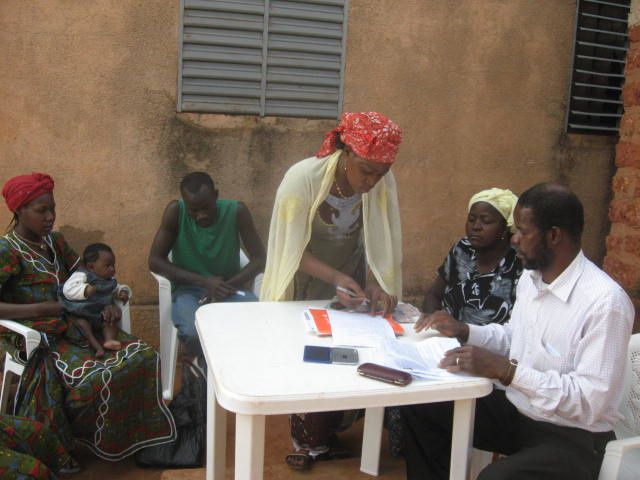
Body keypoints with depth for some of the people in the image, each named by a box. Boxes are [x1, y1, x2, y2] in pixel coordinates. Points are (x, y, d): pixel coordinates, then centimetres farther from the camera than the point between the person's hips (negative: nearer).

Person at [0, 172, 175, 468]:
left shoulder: (55, 241, 13)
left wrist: (107, 303, -5)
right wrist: (45, 308, -22)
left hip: (73, 325, 7)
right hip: (37, 338, -7)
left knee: (142, 356, -11)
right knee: (91, 377, -32)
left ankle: (132, 435, 5)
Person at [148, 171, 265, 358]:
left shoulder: (236, 211, -10)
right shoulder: (176, 211, -12)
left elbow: (259, 259, -9)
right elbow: (155, 261, -13)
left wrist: (227, 287, -23)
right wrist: (204, 281, -22)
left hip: (228, 289, 1)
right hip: (189, 289, -1)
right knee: (193, 332, -34)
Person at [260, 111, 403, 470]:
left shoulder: (383, 182, -20)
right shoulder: (302, 179, -30)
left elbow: (380, 242, -11)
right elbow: (293, 251, -24)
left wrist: (374, 282, -28)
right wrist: (336, 279, -36)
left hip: (352, 279, 3)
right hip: (307, 280, -3)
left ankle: (328, 434, 25)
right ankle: (305, 439, 25)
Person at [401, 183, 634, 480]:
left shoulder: (605, 302, -24)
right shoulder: (529, 278, 3)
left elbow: (591, 400, -27)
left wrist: (505, 370, -31)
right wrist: (464, 331, 2)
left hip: (573, 435, -8)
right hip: (515, 409, 8)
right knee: (420, 411, 0)